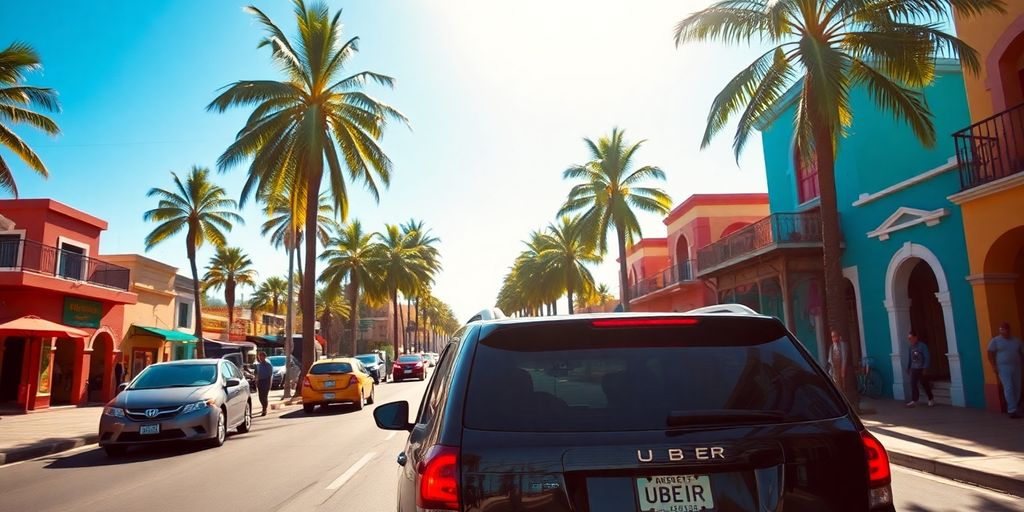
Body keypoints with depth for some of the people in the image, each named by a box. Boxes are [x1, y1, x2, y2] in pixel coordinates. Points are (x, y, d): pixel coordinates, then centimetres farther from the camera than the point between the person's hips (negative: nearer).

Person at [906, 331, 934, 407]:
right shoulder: (911, 347, 7)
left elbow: (927, 357, -15)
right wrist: (908, 367, 14)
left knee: (925, 384, 6)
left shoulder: (922, 346, -13)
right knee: (913, 385, 1)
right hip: (914, 369, 6)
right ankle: (914, 400, 6)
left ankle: (931, 399, 23)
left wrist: (925, 368, -19)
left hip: (921, 369, -5)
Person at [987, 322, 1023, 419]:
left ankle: (1014, 408, 16)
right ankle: (1012, 410, -13)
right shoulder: (995, 341, 0)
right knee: (1008, 388, -12)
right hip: (1003, 367, -4)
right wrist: (994, 366, -13)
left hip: (1016, 367, 4)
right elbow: (990, 354, -4)